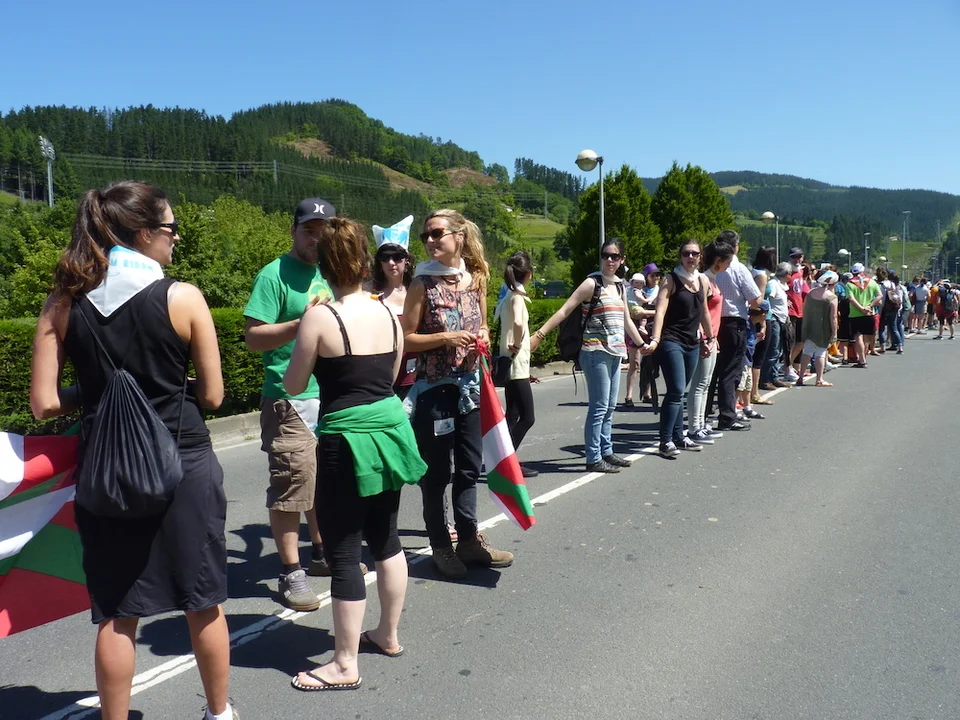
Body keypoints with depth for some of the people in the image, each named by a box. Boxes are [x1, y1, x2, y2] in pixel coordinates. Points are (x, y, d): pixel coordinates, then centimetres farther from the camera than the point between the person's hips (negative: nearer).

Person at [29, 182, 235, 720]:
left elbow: (45, 403, -2)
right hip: (184, 466, -2)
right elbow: (211, 396, -6)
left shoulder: (64, 304, -1)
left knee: (117, 614, 14)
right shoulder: (183, 298, -10)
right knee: (204, 602, 16)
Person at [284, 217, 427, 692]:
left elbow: (294, 386, -5)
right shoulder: (389, 313, 2)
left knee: (343, 552, 3)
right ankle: (388, 635, 35)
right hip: (390, 427, 7)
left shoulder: (320, 317, -14)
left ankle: (345, 665, 13)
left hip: (348, 439, -7)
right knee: (385, 537, 20)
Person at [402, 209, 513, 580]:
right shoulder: (423, 283, -7)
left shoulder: (476, 279, 5)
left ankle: (469, 539, 25)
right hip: (433, 389, -4)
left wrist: (482, 336, -5)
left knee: (469, 466, 12)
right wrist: (446, 338, -20)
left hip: (469, 385, 5)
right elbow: (406, 340, -7)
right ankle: (441, 546, 18)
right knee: (436, 471, 5)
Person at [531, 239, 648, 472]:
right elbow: (564, 310, -12)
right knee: (599, 407, -7)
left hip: (615, 354, 7)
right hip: (596, 353, -7)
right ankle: (593, 459, -1)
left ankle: (606, 452, 22)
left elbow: (626, 321, 26)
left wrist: (641, 343, 33)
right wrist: (539, 335, -19)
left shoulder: (619, 286, 15)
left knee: (609, 407, 12)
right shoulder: (592, 283, -7)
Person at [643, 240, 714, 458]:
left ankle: (678, 436, 19)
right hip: (671, 342, -6)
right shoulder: (671, 280, -7)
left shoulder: (703, 281, 11)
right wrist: (655, 339, -28)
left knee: (679, 392, 12)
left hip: (693, 343, 6)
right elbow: (660, 311, -17)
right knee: (676, 391, -13)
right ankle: (665, 441, -9)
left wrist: (709, 338, 26)